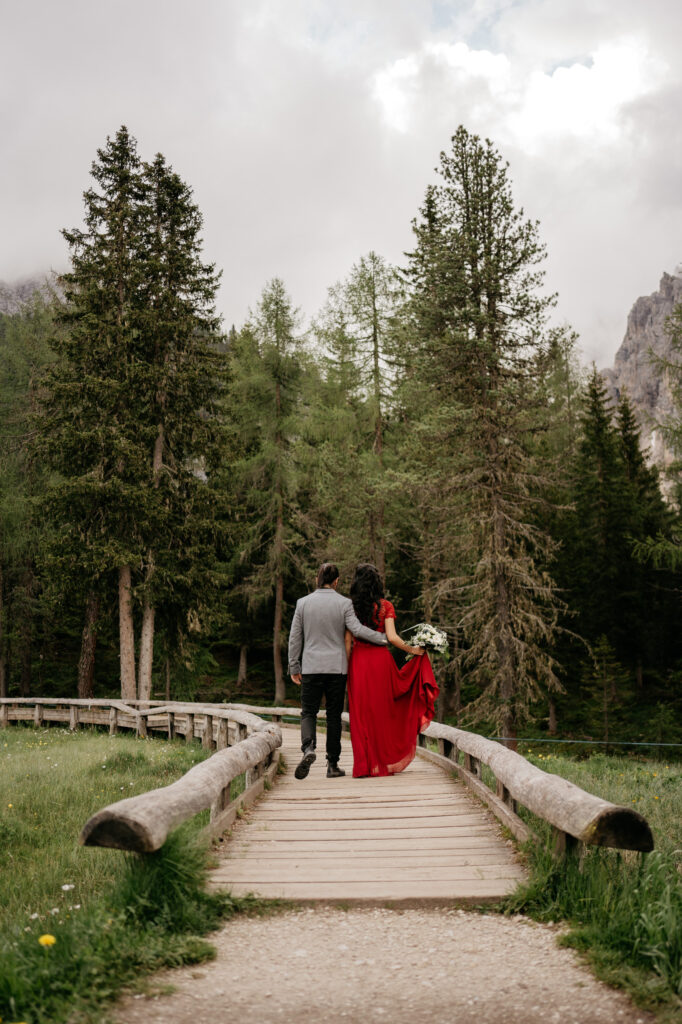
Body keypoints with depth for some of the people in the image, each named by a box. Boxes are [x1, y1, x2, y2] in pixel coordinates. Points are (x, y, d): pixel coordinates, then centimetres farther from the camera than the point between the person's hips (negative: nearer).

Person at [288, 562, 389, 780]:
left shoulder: (303, 603, 2)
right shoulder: (343, 603, -3)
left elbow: (295, 638, 3)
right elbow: (357, 629, -15)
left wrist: (294, 667, 9)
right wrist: (384, 638, -4)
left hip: (311, 667, 0)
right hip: (337, 666, 0)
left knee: (308, 712, 6)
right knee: (334, 715, 8)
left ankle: (308, 748, -22)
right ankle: (333, 764, 10)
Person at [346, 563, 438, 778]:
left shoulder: (351, 607, 0)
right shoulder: (385, 607, -3)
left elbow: (347, 641, -3)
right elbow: (392, 637, -11)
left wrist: (346, 668, 2)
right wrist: (413, 650, 2)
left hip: (359, 661, 1)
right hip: (380, 659, -1)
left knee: (361, 713, 6)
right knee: (382, 710, 9)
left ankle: (364, 765, 4)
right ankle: (385, 761, 14)